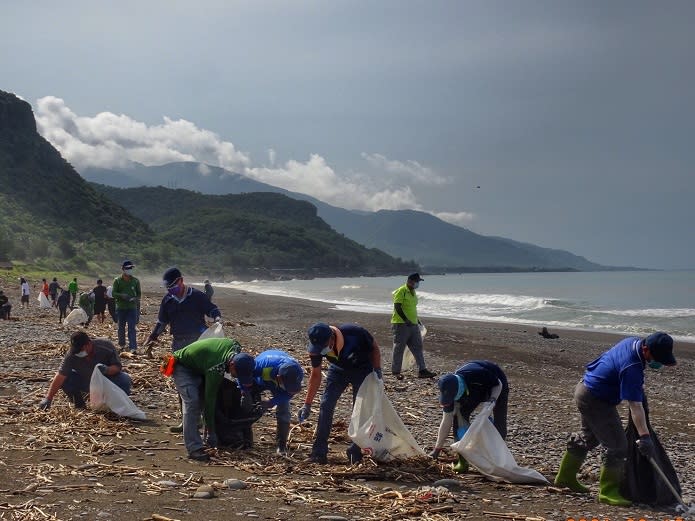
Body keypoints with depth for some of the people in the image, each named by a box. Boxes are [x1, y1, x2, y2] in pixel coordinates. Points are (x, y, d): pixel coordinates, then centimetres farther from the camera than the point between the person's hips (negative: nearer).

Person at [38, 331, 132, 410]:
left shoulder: (106, 346, -26)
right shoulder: (72, 355, -23)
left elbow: (118, 367, -21)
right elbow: (60, 376, -25)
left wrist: (107, 370, -44)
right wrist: (48, 399, -29)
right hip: (85, 382, 2)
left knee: (125, 380, -32)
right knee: (65, 380, -24)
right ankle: (78, 401, 4)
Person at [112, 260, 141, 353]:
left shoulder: (135, 281, 4)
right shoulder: (117, 281, 1)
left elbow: (139, 293, 9)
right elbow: (114, 293, -3)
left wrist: (135, 299, -13)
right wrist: (122, 295, -22)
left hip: (132, 307, -1)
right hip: (120, 307, 1)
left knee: (132, 328, -7)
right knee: (121, 327, 11)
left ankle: (133, 347, -13)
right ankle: (121, 344, 28)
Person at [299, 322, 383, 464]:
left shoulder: (355, 333, -38)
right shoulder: (316, 348, -27)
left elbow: (374, 348, -16)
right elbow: (316, 375, -12)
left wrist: (377, 371, -25)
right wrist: (307, 405, -11)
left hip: (362, 369, -2)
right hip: (338, 370, 3)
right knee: (326, 405, -10)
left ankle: (355, 451, 7)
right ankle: (319, 451, -4)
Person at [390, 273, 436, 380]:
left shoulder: (413, 292, 15)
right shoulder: (401, 292, -12)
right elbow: (397, 307, -19)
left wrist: (417, 320, 22)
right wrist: (406, 320, -26)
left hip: (413, 325, 9)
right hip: (401, 324, -9)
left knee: (418, 348, 5)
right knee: (399, 348, 1)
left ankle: (422, 371, 6)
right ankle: (395, 371, 11)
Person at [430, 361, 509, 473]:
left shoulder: (478, 375, -44)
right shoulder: (449, 390, -29)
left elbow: (498, 384, -21)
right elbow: (447, 422, -21)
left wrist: (492, 400, -39)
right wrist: (437, 449, -20)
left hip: (494, 385, -3)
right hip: (474, 391, 3)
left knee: (499, 422, -12)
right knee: (459, 416, -14)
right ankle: (463, 460, -7)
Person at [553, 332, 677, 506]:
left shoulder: (633, 341, -4)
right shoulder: (631, 368, -31)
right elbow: (635, 406, -34)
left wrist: (639, 387, 22)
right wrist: (644, 436, -35)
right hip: (595, 401, -11)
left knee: (589, 438, 25)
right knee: (618, 445, -9)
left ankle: (565, 477, 39)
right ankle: (608, 492, 1)